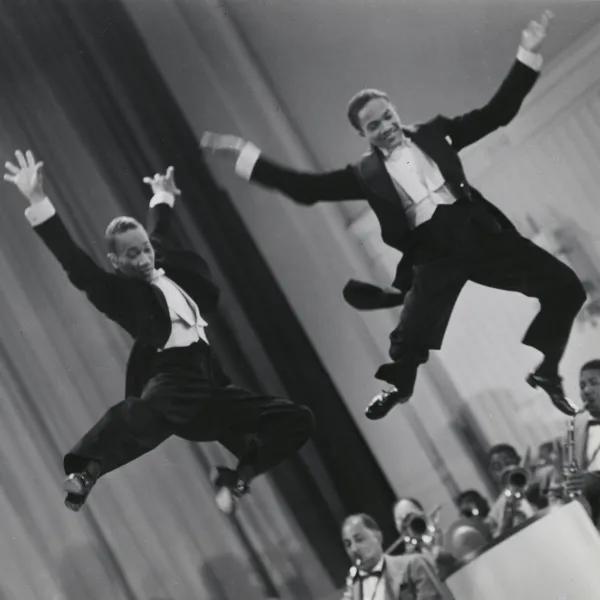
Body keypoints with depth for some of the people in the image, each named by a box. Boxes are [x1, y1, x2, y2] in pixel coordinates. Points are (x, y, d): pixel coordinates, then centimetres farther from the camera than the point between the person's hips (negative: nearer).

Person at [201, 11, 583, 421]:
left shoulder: (433, 135, 12)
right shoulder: (366, 174, 7)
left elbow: (497, 112, 11)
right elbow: (305, 188, 3)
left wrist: (528, 54, 3)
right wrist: (244, 154, 1)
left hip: (478, 231, 2)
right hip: (433, 252, -2)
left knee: (565, 287, -8)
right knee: (412, 339, -12)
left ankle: (545, 371, 10)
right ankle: (395, 390, 22)